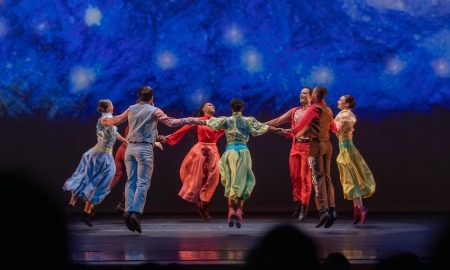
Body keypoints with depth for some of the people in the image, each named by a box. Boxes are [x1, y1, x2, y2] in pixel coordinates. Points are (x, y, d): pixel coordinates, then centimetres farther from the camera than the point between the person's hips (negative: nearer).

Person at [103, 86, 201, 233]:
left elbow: (117, 119, 30)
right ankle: (136, 212, -21)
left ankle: (128, 211, -7)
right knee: (143, 182, -8)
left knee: (131, 181, 6)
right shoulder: (154, 111, -1)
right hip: (144, 149, -5)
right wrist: (189, 120, -4)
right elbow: (171, 122, -10)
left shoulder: (131, 109, 14)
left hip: (130, 148, 5)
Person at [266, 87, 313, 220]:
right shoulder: (294, 111, 17)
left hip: (307, 145, -5)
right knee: (294, 176, 2)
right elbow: (277, 121, 15)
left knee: (305, 176, -6)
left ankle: (304, 207, -4)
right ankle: (297, 203, 9)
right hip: (295, 145, 5)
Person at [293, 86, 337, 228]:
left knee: (318, 178, -10)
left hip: (315, 145, -7)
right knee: (327, 177, 9)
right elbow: (334, 129, 28)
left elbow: (299, 127, -13)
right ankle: (332, 209, -2)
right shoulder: (328, 111, 13)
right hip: (327, 145, 7)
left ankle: (323, 211, -19)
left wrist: (290, 133, 5)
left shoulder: (313, 109, -10)